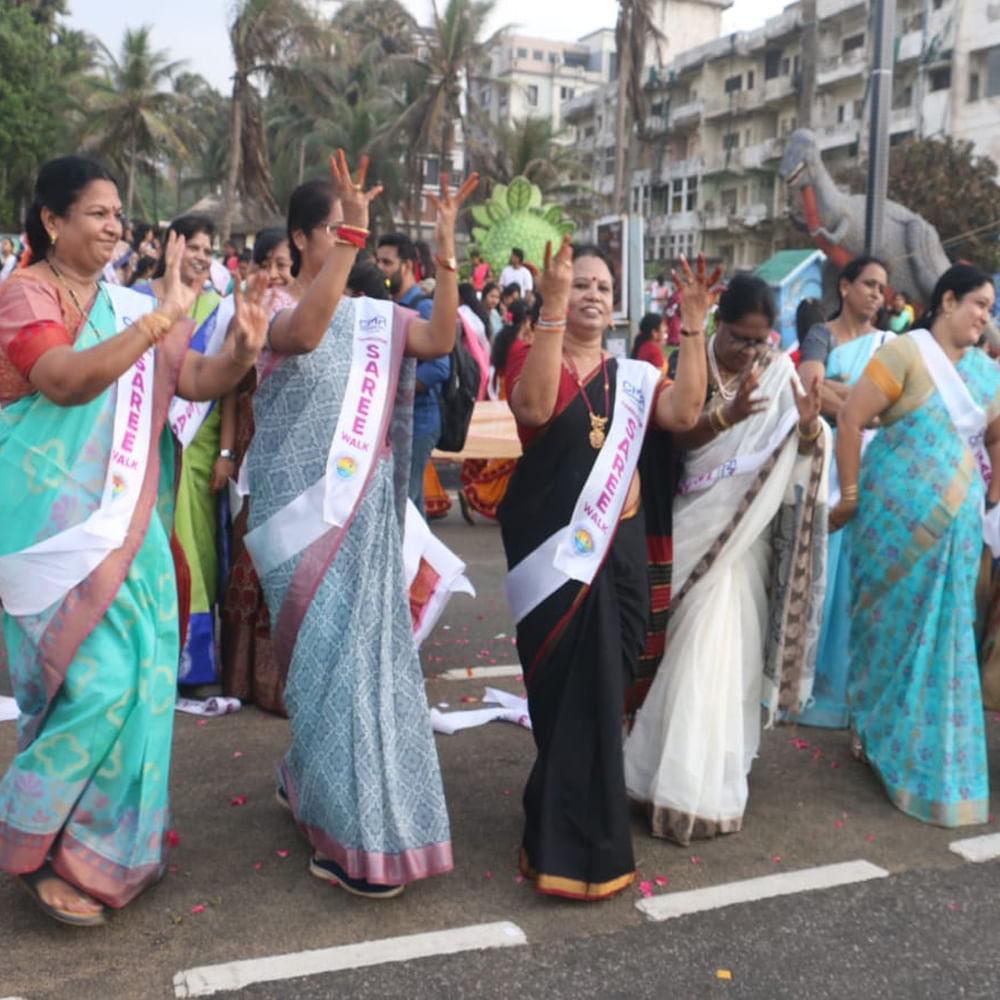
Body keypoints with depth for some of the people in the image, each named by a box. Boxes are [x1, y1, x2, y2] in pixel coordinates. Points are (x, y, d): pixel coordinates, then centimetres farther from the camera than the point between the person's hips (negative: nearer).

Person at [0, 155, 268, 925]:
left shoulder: (128, 307, 10)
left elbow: (196, 381, 7)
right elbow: (69, 380, -24)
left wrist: (242, 351, -13)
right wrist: (162, 318, -29)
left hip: (123, 523, 6)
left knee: (137, 678, 6)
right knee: (96, 680, -12)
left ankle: (106, 843, 24)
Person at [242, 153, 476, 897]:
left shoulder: (375, 316, 8)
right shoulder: (275, 311, -6)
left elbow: (441, 339, -10)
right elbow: (305, 334, -31)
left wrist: (446, 248, -15)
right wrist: (352, 233, -34)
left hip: (365, 509, 5)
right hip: (305, 507, -5)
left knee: (367, 648, 10)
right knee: (330, 652, -2)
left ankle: (310, 782, 33)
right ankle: (351, 832, 10)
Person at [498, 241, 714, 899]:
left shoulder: (632, 376, 12)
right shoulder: (530, 356, 0)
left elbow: (684, 413, -7)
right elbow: (535, 407, -24)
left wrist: (693, 326, -11)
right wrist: (552, 308, -28)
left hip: (617, 550, 5)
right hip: (556, 549, -4)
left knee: (601, 689, 11)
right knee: (579, 691, -4)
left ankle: (557, 822, 33)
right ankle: (580, 846, 9)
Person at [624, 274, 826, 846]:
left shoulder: (779, 373, 0)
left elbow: (797, 455, -3)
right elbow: (675, 439, -17)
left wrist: (809, 425, -24)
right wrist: (728, 416, -32)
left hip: (748, 532, 2)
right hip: (694, 527, -1)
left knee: (728, 648, 4)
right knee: (695, 646, 4)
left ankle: (710, 776, 19)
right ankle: (695, 782, 17)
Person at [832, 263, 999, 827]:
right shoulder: (906, 353, -10)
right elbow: (851, 419, -14)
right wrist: (850, 495, -12)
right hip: (896, 512, -5)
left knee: (943, 633, 9)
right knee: (892, 623, 5)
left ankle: (928, 750, 26)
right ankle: (873, 730, 26)